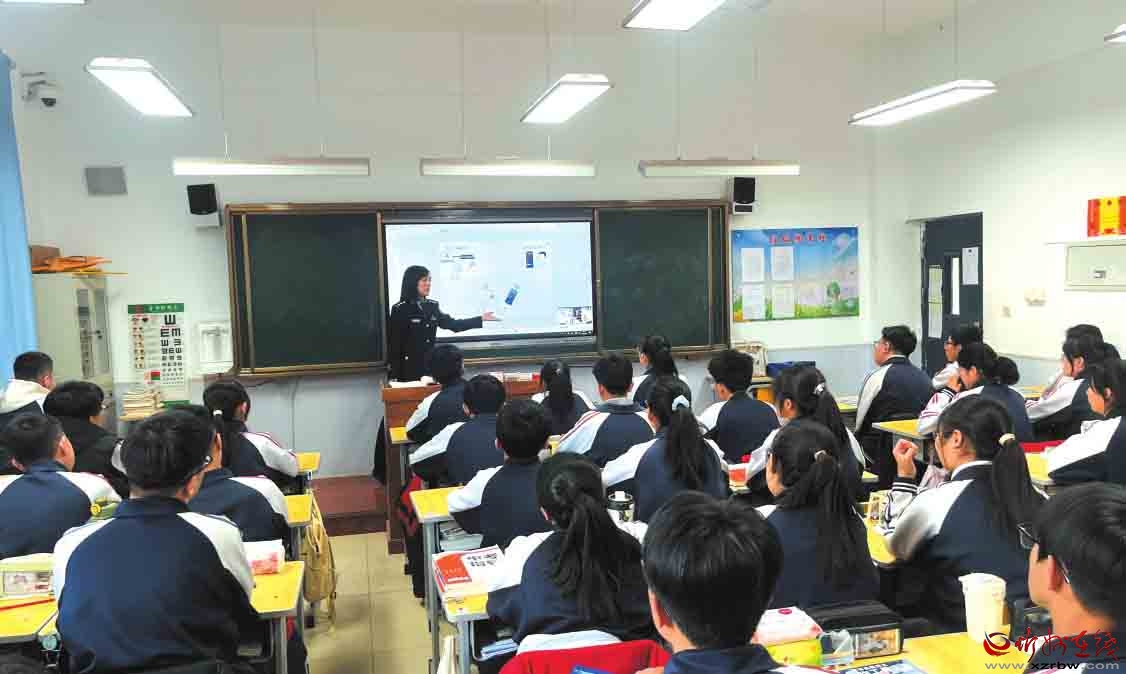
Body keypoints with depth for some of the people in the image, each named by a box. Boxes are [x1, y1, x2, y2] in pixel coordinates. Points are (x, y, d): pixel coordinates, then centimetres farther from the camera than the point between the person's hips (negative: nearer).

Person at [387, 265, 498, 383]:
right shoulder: (400, 309, -9)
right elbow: (394, 344, -9)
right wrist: (394, 376, -11)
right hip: (409, 369, -5)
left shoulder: (432, 306, 9)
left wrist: (481, 319, 9)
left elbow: (451, 324, 13)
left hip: (430, 366, 6)